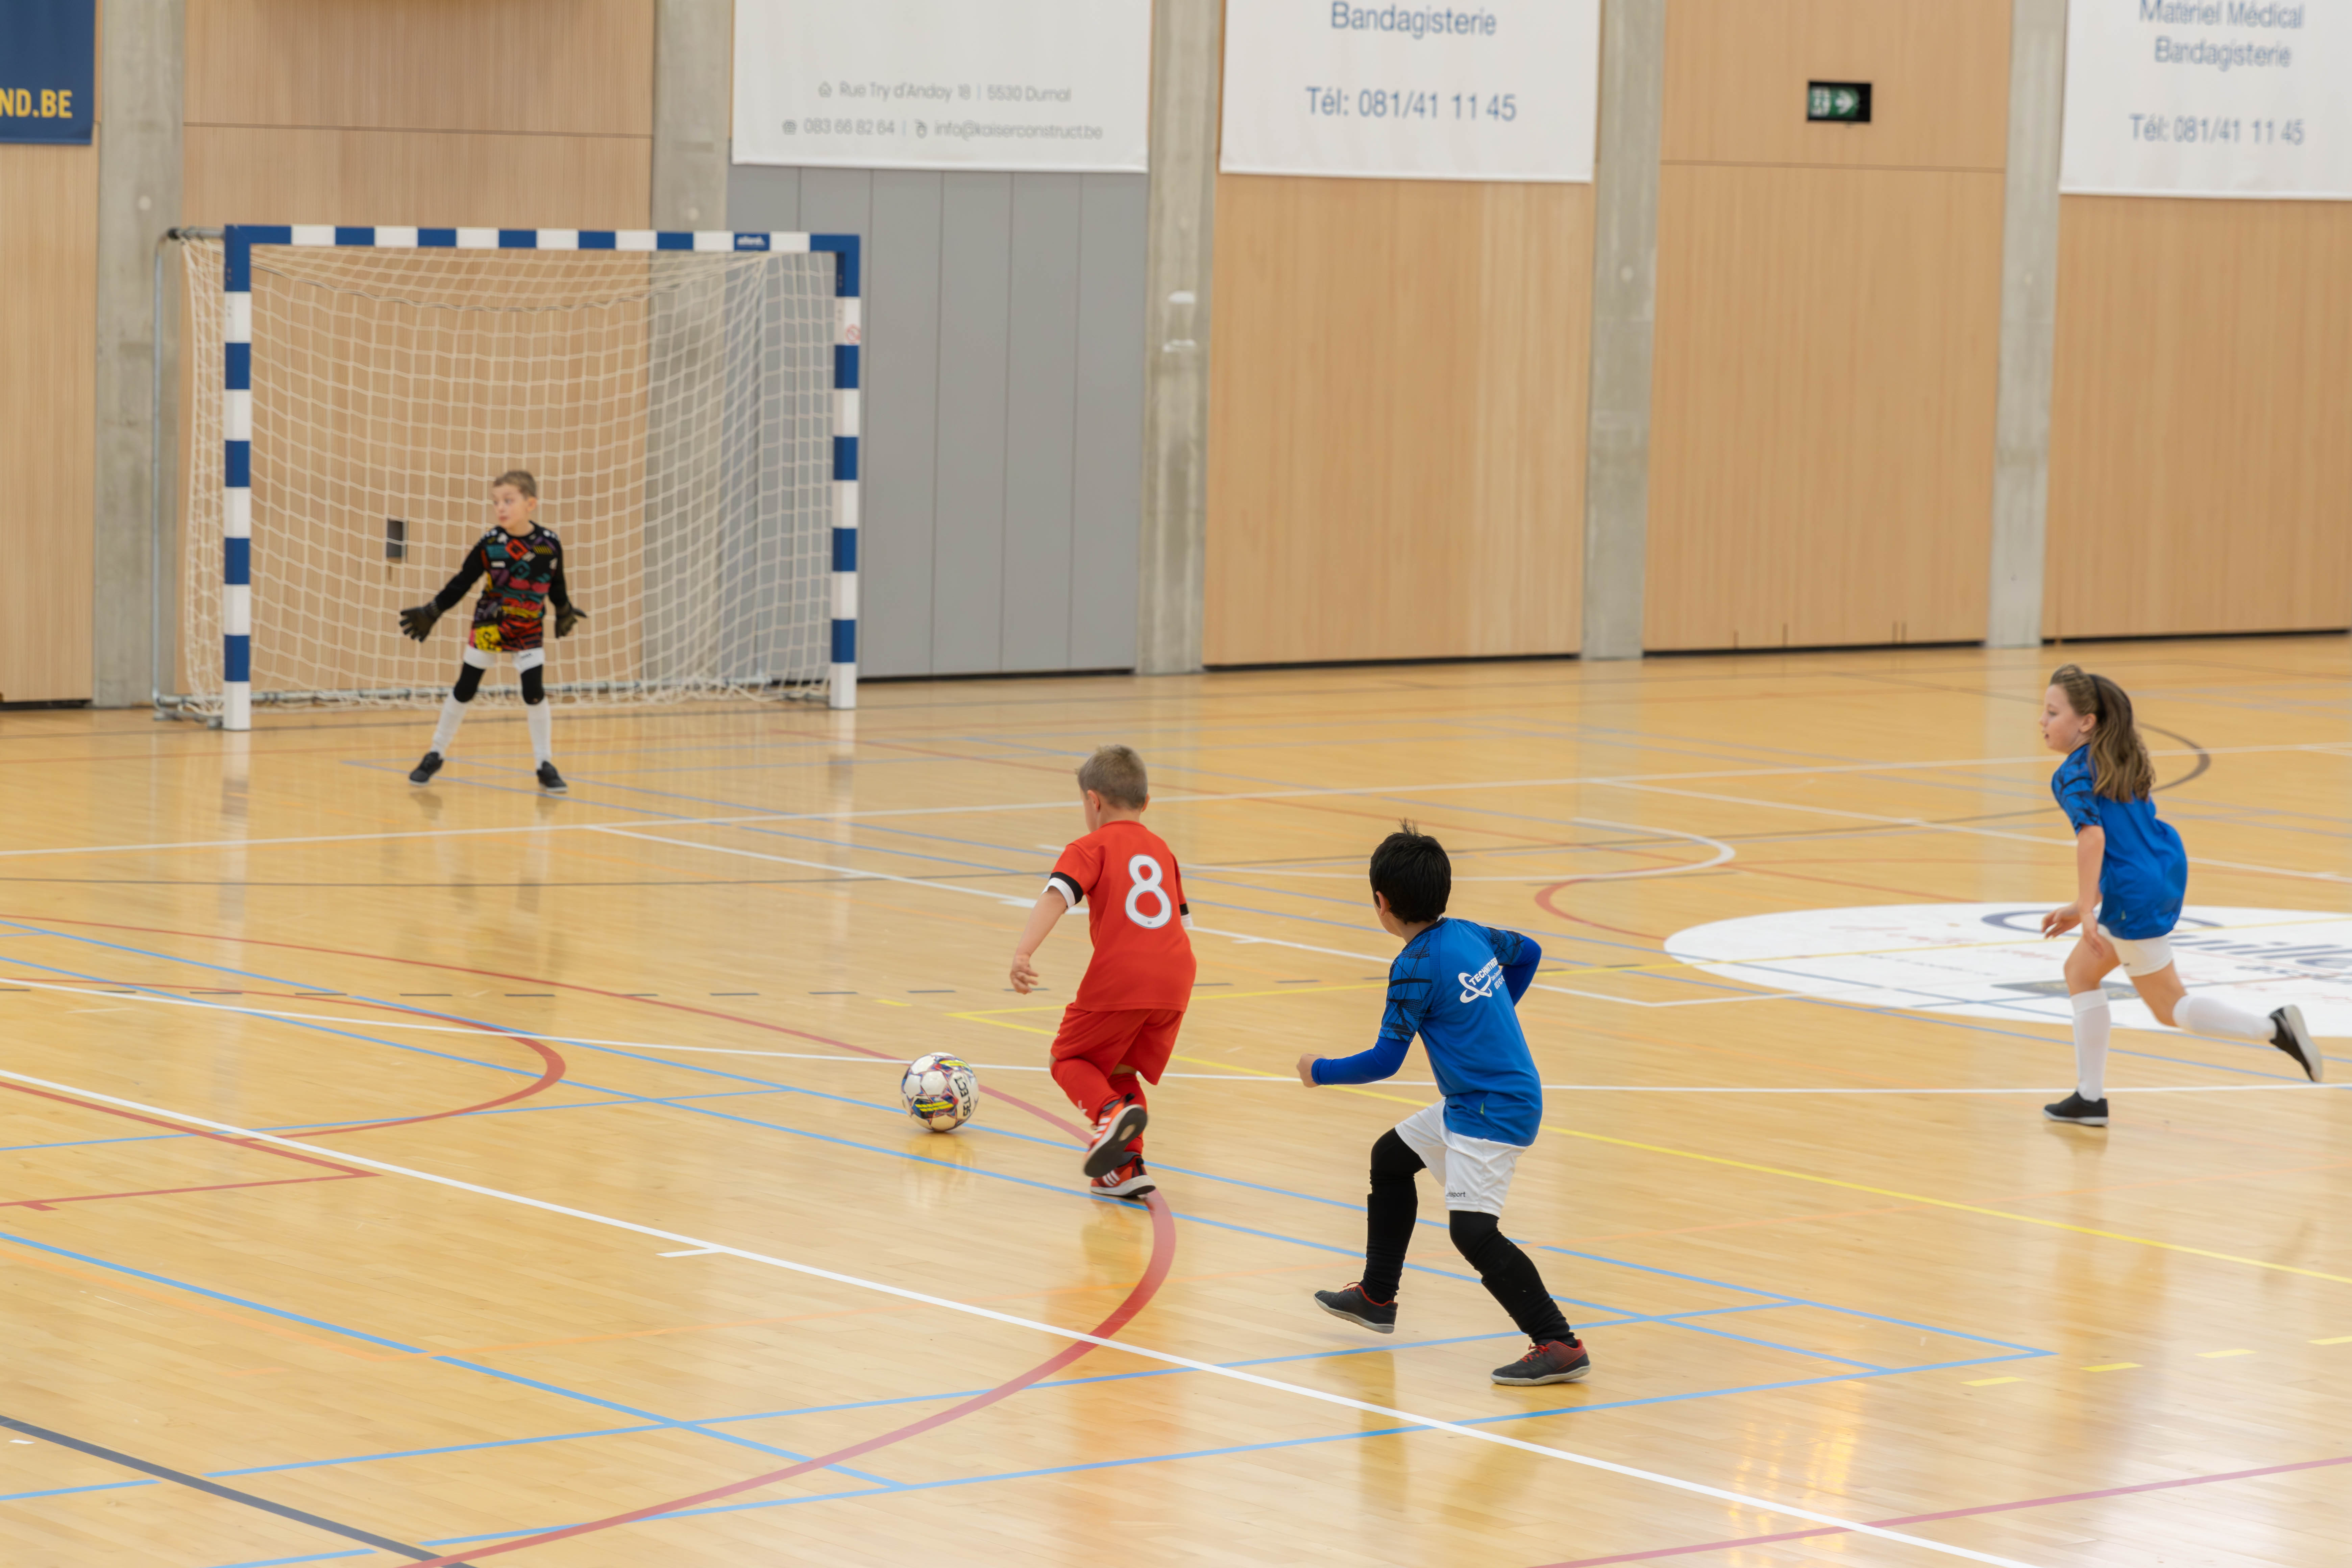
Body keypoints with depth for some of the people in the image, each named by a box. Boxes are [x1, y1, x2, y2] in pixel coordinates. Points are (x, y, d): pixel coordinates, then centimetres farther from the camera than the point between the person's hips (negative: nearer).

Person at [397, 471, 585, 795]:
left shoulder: (550, 545, -14)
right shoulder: (489, 544, -15)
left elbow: (556, 586, 5)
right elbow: (461, 583, -6)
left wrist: (565, 612, 18)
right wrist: (431, 612, -8)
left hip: (529, 632, 0)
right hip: (488, 628, 0)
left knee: (535, 695, -6)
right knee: (464, 691, 8)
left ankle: (545, 765, 6)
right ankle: (436, 754, 21)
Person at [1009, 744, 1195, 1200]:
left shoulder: (1092, 848, 6)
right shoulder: (1161, 850, 25)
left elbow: (1056, 896, -12)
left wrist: (1022, 952, -24)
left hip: (1118, 979, -6)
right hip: (1176, 975, 6)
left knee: (1070, 1059, 13)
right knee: (1121, 1071, 22)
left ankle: (1111, 1111, -16)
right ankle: (1128, 1167, 10)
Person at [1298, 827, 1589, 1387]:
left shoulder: (1416, 967, -19)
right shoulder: (1468, 934, 5)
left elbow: (1384, 1061, -17)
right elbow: (1528, 952, 26)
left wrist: (1320, 1071, -1)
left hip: (1493, 1112, -10)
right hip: (1468, 1105, 10)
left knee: (1472, 1229, -20)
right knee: (1392, 1155, 26)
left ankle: (1559, 1345, -25)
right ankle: (1377, 1297, 38)